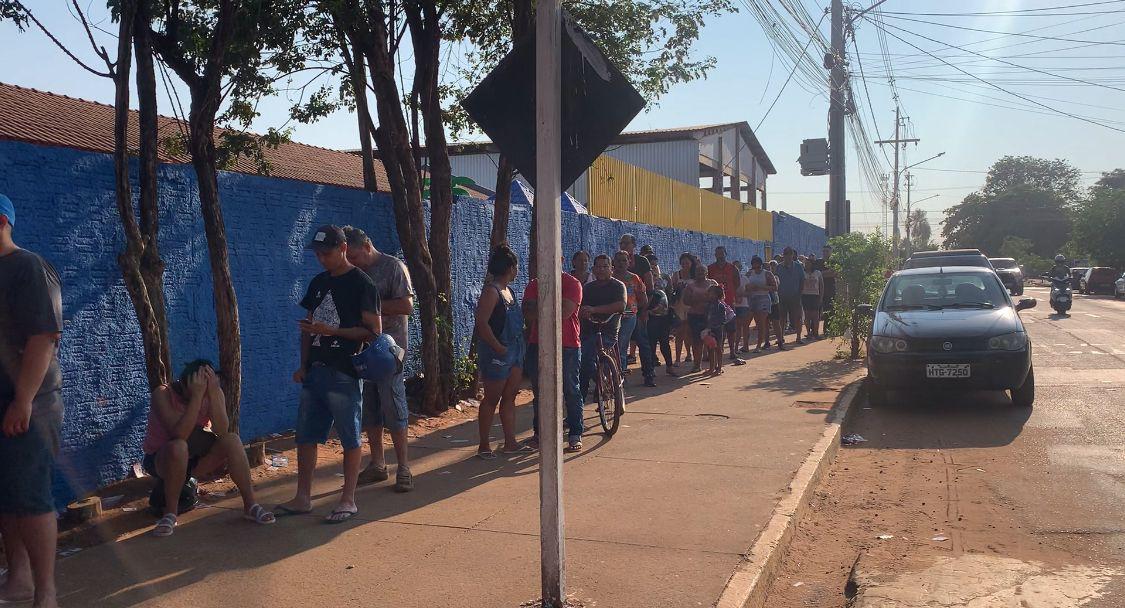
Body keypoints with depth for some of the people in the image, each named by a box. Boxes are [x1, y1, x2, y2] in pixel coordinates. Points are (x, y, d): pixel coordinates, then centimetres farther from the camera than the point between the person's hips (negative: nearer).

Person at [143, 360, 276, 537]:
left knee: (232, 440, -23)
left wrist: (212, 393, -35)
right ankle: (170, 513, -21)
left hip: (195, 458, 4)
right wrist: (197, 395, -41)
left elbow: (222, 432, -27)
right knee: (178, 447, -38)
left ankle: (250, 505, -14)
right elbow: (180, 435, -37)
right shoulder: (163, 394, -24)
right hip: (160, 459, -4)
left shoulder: (214, 393, -13)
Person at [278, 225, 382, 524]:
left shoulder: (361, 284, -8)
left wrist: (331, 330, -18)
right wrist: (303, 365, 11)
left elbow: (374, 331, -12)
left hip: (344, 374, -7)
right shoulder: (318, 283, 14)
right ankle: (302, 498, 21)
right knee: (305, 436, 11)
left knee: (351, 438, 1)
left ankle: (348, 500, 10)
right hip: (315, 372, 7)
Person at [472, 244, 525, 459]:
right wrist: (499, 347, -20)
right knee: (492, 399, -1)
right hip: (496, 353, -9)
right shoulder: (491, 291, -15)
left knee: (510, 397, 11)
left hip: (515, 350, 9)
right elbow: (482, 323, -22)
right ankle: (484, 446, 8)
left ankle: (510, 442, 18)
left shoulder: (509, 290, 13)